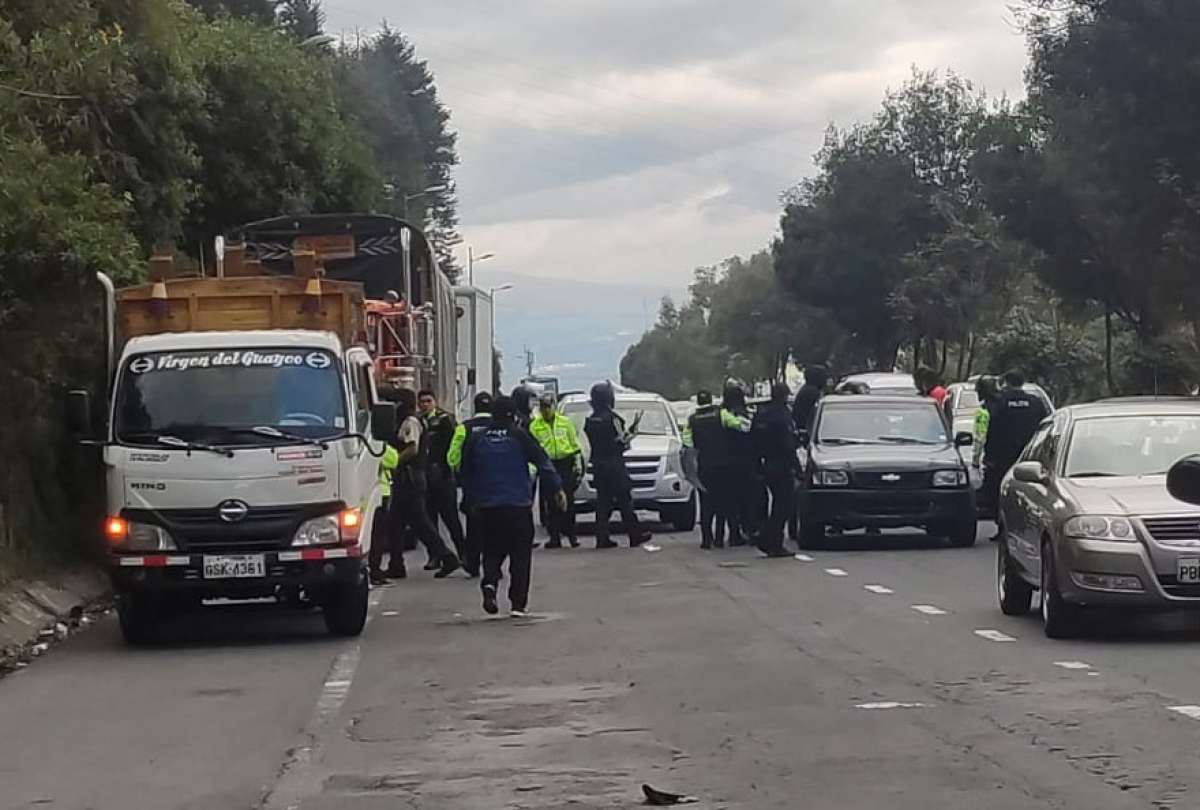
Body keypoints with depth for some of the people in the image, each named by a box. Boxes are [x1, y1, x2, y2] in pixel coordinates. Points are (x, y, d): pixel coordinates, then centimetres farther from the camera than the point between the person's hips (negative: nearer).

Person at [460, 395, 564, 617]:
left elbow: (467, 473, 10)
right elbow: (543, 463, -6)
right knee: (520, 553, 5)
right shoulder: (519, 436, -5)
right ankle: (518, 603, 1)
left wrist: (473, 500, 19)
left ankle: (489, 582, -15)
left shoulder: (476, 438, 5)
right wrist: (557, 488, -1)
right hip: (518, 505, -3)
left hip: (486, 505, 3)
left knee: (492, 549, 13)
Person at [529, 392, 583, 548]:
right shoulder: (535, 426, 3)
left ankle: (571, 534, 6)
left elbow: (575, 444, 11)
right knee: (551, 503, -1)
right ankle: (554, 537, 3)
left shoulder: (565, 422, 7)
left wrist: (578, 462, 4)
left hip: (566, 465, 0)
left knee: (568, 500, -2)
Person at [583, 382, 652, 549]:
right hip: (614, 464, -7)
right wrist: (631, 434, 4)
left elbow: (592, 442, 11)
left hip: (598, 464, 7)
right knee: (624, 499, 0)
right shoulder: (612, 418, -14)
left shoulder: (590, 421, 8)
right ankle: (635, 535, 4)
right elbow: (621, 441, -15)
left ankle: (602, 538, 4)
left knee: (603, 502, 8)